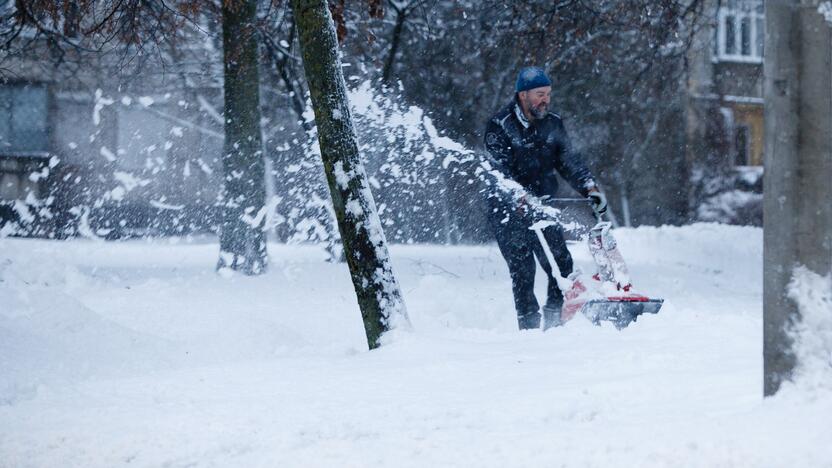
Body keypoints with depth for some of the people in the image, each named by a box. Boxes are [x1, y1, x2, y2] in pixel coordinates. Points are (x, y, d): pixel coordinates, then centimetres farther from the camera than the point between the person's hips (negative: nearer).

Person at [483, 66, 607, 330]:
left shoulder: (553, 124, 5)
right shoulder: (499, 127, -13)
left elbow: (569, 161, 6)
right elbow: (500, 172, -21)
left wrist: (590, 189, -10)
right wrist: (522, 201, -35)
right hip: (509, 210, -5)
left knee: (562, 265, -5)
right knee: (522, 270, -13)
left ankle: (555, 324, 4)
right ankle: (530, 326, -7)